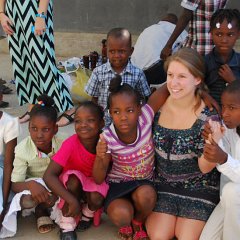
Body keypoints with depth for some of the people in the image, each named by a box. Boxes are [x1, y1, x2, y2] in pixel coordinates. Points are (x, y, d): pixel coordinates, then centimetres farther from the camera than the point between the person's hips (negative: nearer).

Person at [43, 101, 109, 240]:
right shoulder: (71, 144, -30)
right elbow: (49, 175, -34)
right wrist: (72, 200, -41)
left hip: (92, 183, 2)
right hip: (72, 186, -2)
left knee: (97, 199, -30)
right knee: (74, 179, -34)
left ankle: (87, 214, 8)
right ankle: (67, 225, -14)